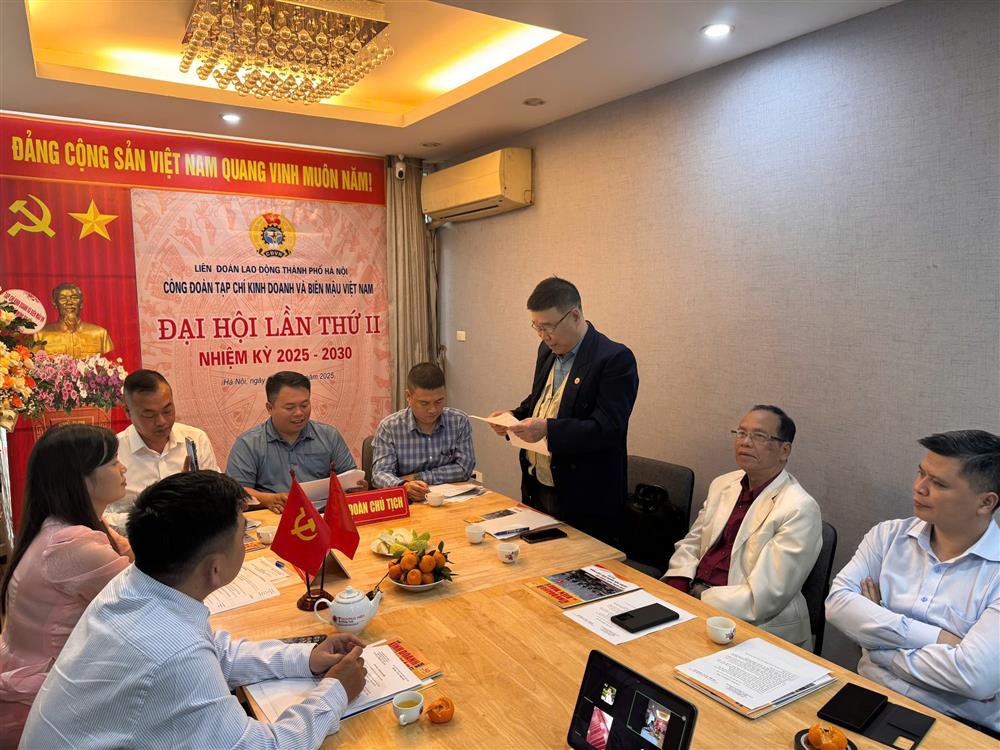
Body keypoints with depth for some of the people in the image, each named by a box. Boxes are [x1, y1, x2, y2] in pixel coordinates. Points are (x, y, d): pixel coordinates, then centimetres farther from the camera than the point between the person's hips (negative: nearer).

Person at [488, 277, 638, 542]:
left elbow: (607, 429, -22)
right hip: (536, 489, 7)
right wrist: (514, 417, 2)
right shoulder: (547, 350, 8)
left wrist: (548, 429, -32)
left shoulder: (616, 359, -16)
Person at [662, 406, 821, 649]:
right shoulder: (722, 484, 10)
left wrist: (695, 601, -19)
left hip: (757, 626, -6)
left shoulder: (800, 510, -13)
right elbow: (691, 544, 14)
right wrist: (675, 588, -6)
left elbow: (763, 597, -17)